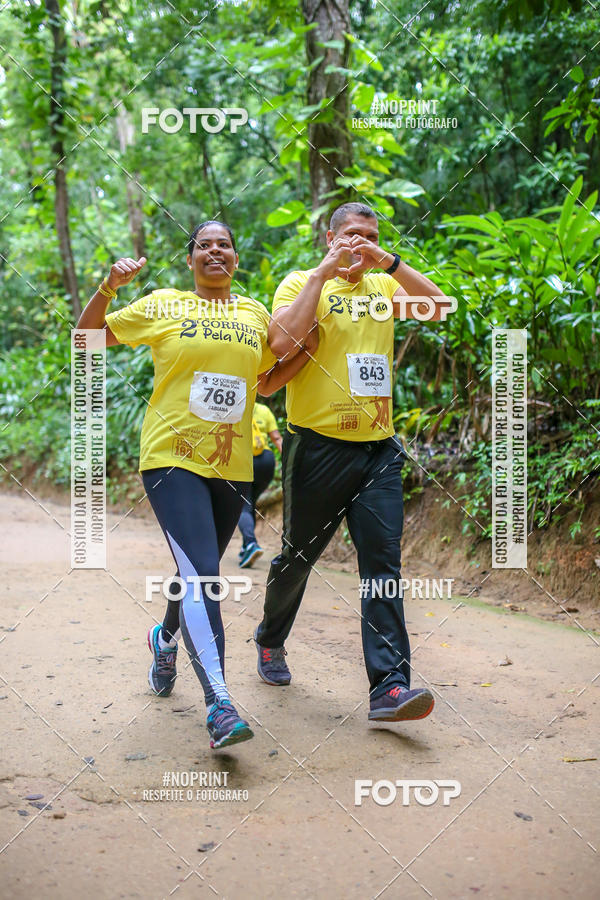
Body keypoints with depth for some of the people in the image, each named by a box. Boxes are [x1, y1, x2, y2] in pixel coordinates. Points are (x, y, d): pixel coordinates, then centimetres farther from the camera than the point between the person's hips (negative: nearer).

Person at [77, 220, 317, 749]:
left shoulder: (255, 315, 14)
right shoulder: (163, 307, 3)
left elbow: (267, 384, 25)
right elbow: (88, 338, 9)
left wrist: (305, 349, 10)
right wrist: (109, 288, -6)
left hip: (231, 466, 5)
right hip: (173, 459, -5)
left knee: (200, 572, 17)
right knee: (200, 574, -19)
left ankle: (167, 638, 49)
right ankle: (219, 705, -25)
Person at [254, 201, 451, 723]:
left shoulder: (384, 286, 13)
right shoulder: (303, 283, 0)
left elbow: (438, 308, -3)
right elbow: (282, 341, -19)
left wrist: (390, 263, -11)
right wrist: (325, 271, -16)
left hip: (379, 447, 3)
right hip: (318, 445, -3)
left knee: (384, 563, -6)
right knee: (298, 556, 10)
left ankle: (390, 687, -8)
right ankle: (271, 642, 36)